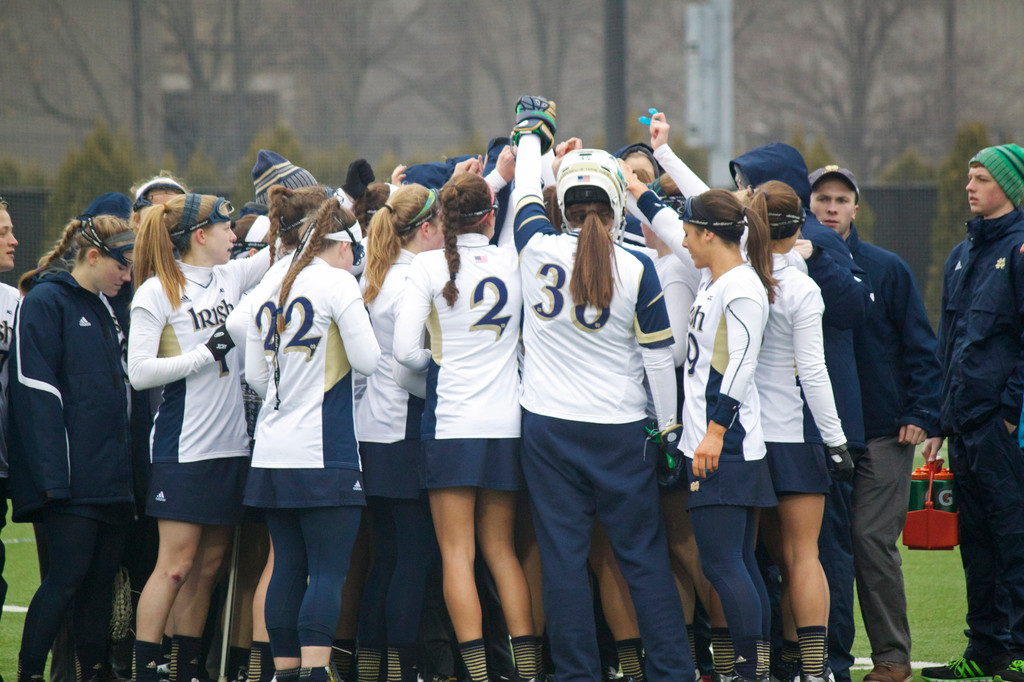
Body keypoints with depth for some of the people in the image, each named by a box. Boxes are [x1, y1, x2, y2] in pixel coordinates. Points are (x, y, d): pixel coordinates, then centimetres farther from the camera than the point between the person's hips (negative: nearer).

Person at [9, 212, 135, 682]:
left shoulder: (102, 308, 20)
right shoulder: (45, 303, -6)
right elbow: (36, 390, -13)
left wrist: (124, 467, 16)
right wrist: (52, 474, -20)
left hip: (109, 478, 8)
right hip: (71, 479, -8)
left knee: (101, 578, 6)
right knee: (69, 576, -11)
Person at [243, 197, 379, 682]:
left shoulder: (267, 291, 13)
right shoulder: (337, 283, -7)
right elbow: (367, 361, -9)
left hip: (271, 453, 7)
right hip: (323, 454, -7)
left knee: (288, 569, 10)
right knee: (328, 572, -7)